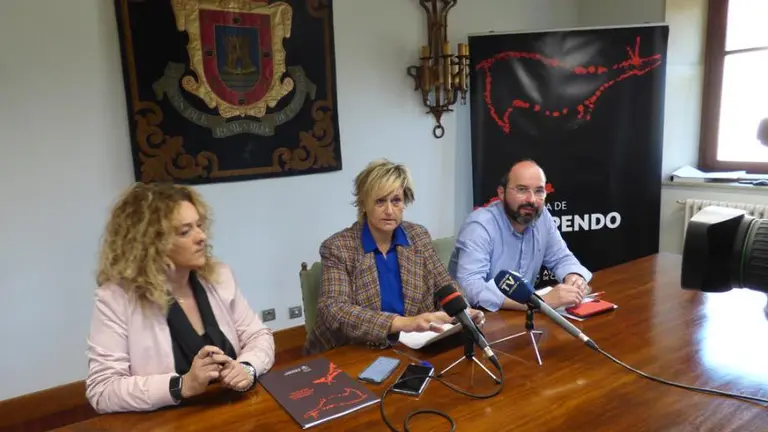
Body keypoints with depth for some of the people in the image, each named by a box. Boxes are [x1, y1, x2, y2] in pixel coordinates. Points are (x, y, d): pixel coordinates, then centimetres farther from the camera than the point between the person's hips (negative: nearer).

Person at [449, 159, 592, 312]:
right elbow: (471, 289, -34)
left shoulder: (542, 217, -2)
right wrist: (541, 301, -38)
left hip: (521, 314, 6)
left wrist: (574, 277, -13)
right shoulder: (479, 226, -23)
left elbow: (562, 258, 10)